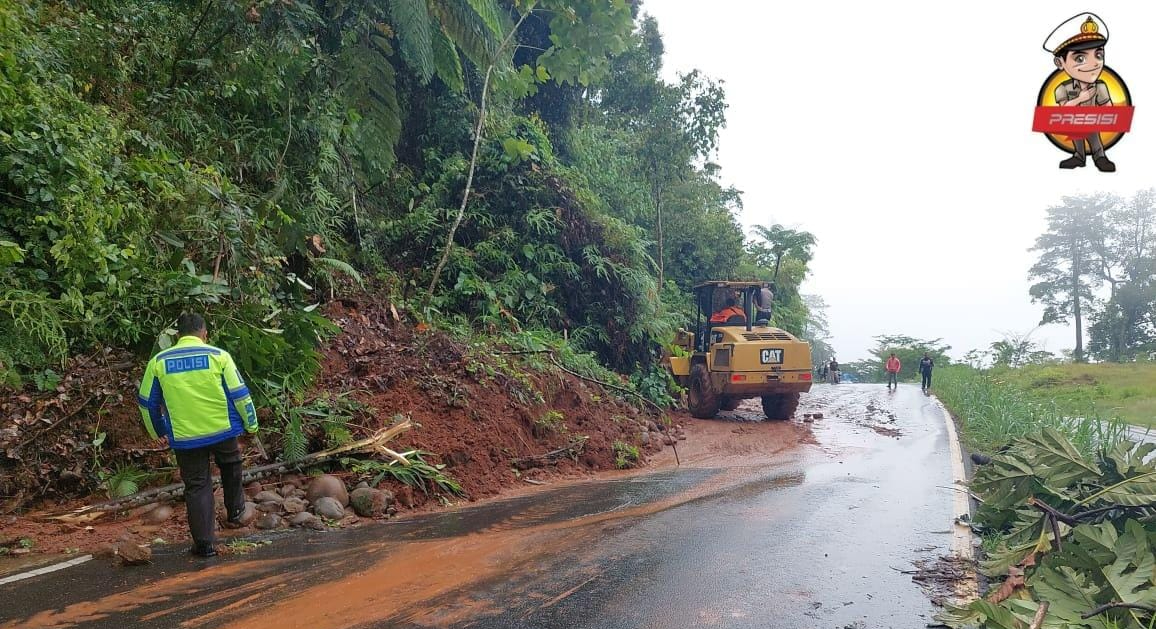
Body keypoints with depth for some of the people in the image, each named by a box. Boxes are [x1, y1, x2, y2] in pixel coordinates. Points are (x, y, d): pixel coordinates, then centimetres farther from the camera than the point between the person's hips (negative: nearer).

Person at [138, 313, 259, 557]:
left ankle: (204, 542, 13)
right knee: (230, 468, 27)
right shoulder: (218, 355, -5)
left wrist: (157, 431, 25)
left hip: (184, 436, 1)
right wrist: (251, 424, 8)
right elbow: (240, 394, -4)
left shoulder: (159, 361, 2)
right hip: (223, 429, -1)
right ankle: (236, 513, 40)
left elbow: (147, 401, 9)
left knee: (197, 486, 10)